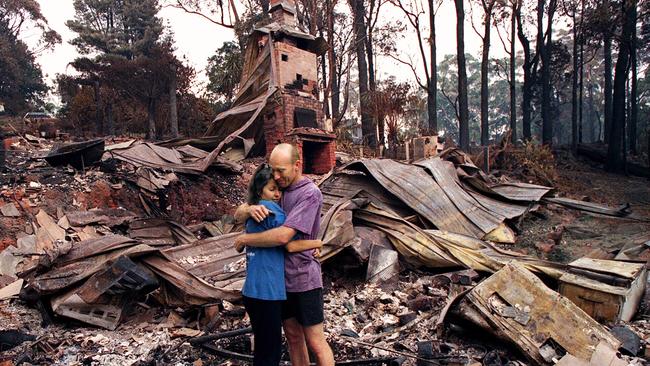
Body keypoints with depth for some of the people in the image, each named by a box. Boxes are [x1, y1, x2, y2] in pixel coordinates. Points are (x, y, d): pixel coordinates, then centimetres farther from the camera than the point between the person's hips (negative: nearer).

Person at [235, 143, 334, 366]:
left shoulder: (310, 193, -17)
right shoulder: (276, 189, 5)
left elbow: (283, 236, -27)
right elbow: (238, 215, 4)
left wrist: (245, 239, -12)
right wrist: (250, 209, -20)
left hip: (304, 279, -6)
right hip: (281, 277, 7)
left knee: (315, 342, 4)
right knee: (293, 336, 18)